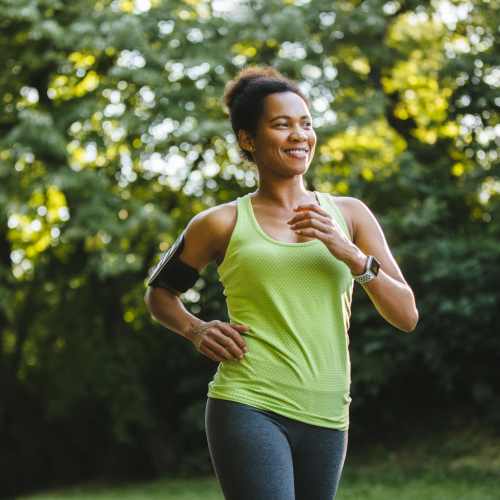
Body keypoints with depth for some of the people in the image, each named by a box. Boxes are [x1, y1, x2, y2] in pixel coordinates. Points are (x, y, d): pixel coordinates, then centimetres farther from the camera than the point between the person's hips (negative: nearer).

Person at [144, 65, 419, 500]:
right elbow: (159, 293, 19)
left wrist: (347, 252, -10)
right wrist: (195, 330, -2)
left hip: (326, 417, 4)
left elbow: (406, 316, 3)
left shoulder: (349, 215, 9)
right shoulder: (223, 224, 4)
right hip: (248, 410, -3)